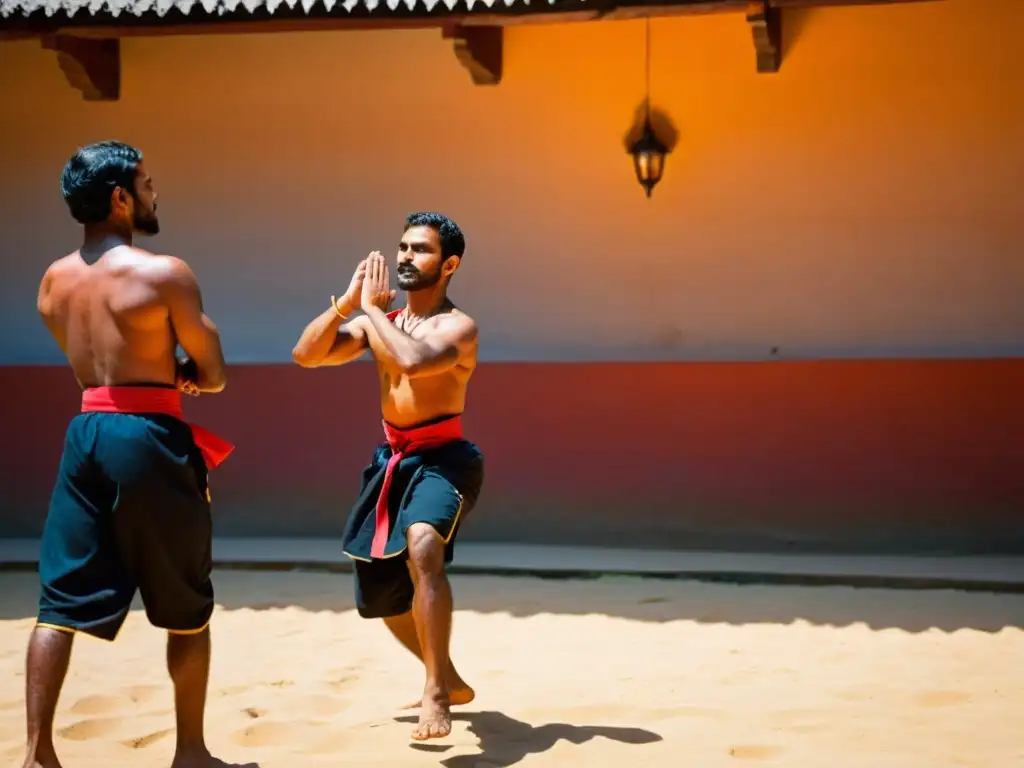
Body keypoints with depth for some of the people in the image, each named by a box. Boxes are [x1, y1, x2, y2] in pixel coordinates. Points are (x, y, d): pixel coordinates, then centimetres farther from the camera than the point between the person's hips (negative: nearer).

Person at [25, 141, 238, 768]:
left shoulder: (53, 281, 10)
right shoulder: (165, 274, -10)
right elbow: (213, 375, -3)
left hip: (85, 434, 6)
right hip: (148, 439, -5)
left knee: (62, 600, 7)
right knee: (186, 607, 8)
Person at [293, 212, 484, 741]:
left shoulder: (458, 326, -11)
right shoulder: (378, 320, 10)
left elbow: (414, 361, -31)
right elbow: (306, 354, 2)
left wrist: (375, 308, -18)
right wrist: (349, 301, -8)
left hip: (442, 460, -8)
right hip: (391, 462, 8)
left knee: (422, 547, -37)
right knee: (380, 591, 17)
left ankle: (436, 693, -31)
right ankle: (448, 681, 39)